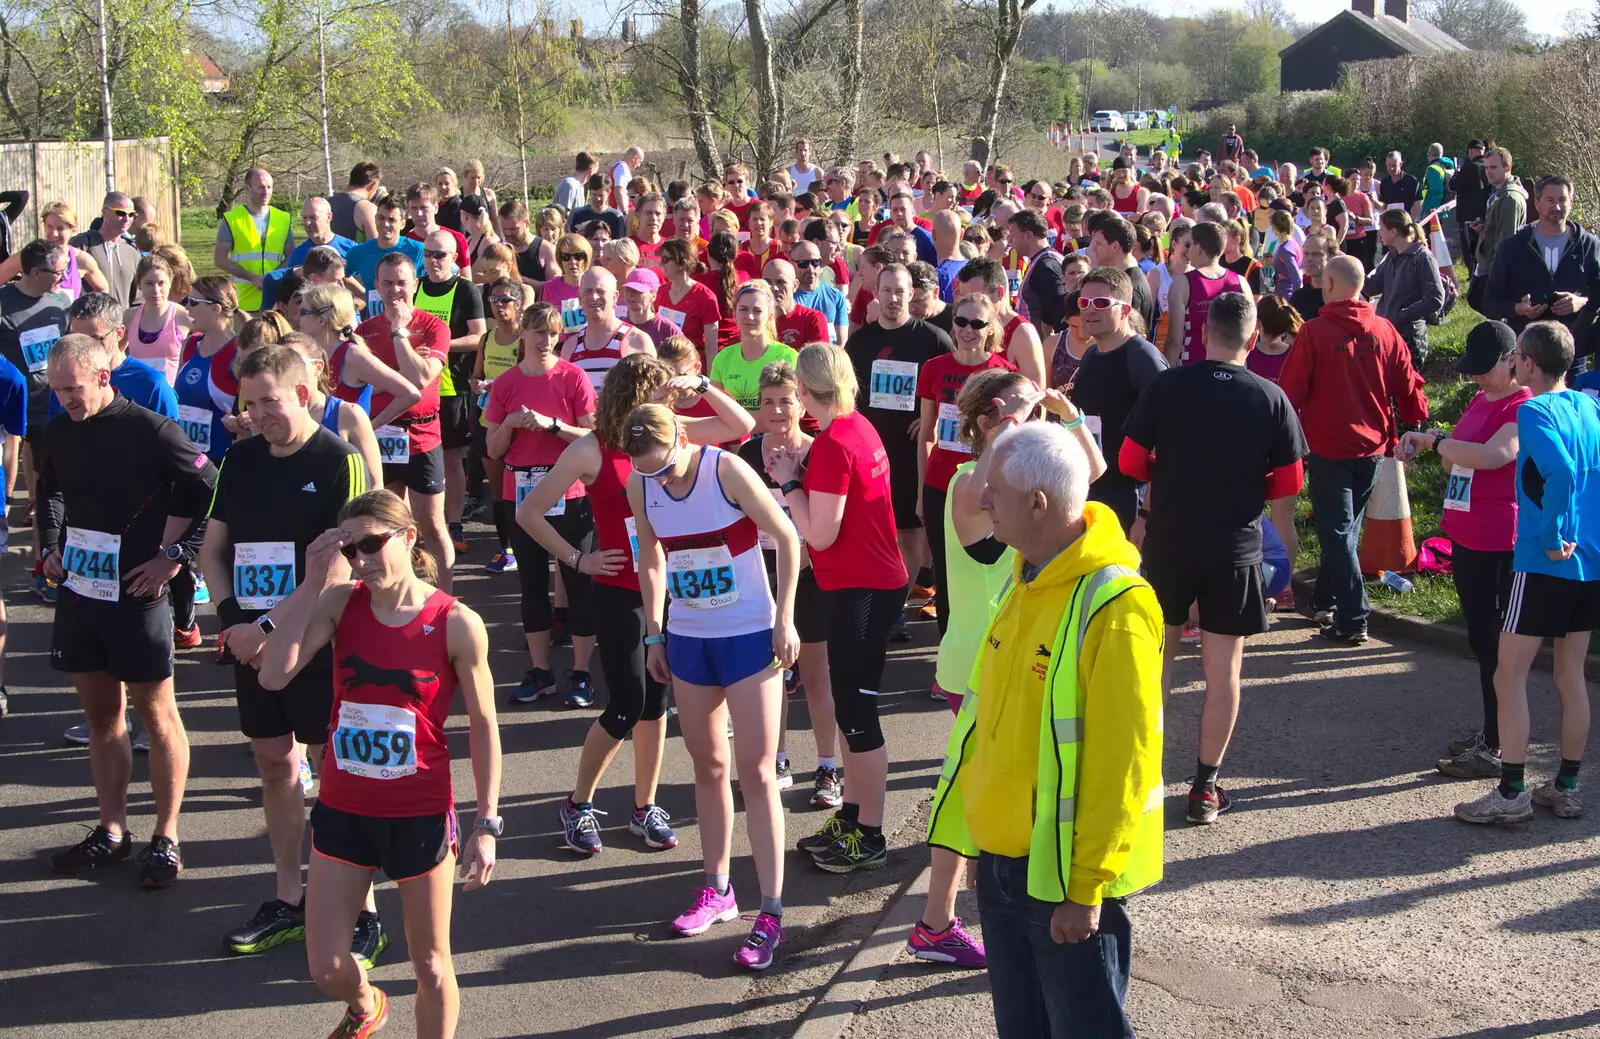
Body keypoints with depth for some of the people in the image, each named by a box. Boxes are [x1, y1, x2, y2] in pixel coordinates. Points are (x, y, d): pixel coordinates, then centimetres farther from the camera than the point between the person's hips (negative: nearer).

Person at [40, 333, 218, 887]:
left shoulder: (151, 430, -15)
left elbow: (211, 494, -12)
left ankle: (166, 837, 11)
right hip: (80, 588, 6)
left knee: (156, 714, 3)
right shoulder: (61, 430, 4)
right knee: (101, 713, 13)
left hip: (137, 593, -6)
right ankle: (112, 830, 24)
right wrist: (51, 548, 12)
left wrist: (174, 556, -15)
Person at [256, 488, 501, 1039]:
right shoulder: (340, 602, -4)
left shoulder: (457, 624, -13)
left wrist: (486, 825, -8)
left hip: (420, 817, -3)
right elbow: (273, 676, -15)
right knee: (327, 968, 11)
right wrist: (313, 583, -17)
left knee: (431, 966, 9)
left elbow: (482, 725, -6)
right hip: (342, 810, 3)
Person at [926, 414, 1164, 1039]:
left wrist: (1087, 891, -18)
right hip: (1001, 855, 8)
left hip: (1066, 872, -8)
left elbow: (1122, 764, -21)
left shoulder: (1114, 606, -21)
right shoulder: (1023, 580, 5)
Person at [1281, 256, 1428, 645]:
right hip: (1373, 448, 5)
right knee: (1346, 528, 19)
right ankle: (1325, 602, 32)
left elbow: (1291, 392, -11)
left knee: (1337, 533, 1)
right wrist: (1417, 424, 19)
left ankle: (1352, 620, -3)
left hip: (1328, 448, -5)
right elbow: (1408, 387, 3)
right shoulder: (1385, 331, -1)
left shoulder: (1314, 332, -14)